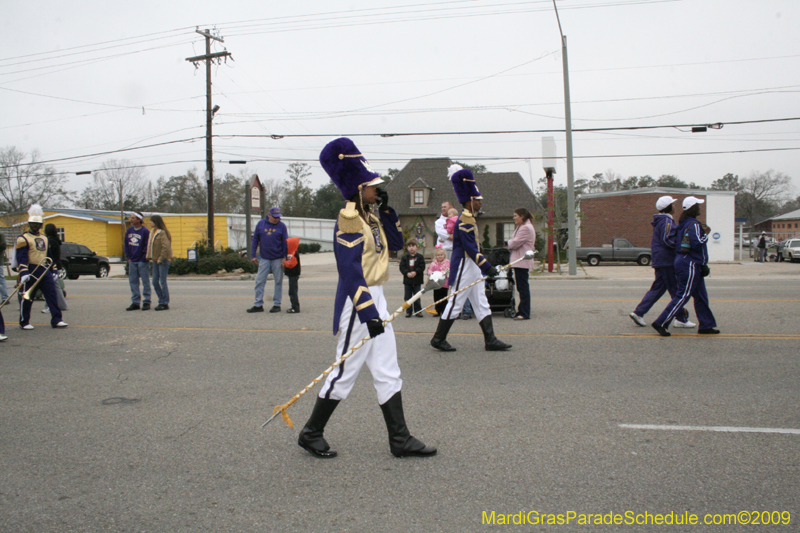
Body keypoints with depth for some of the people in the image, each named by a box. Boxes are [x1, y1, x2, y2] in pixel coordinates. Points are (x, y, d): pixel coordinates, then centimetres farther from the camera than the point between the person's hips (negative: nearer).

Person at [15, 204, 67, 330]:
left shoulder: (44, 239, 18)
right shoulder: (23, 239, -4)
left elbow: (50, 256, 24)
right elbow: (21, 257, -13)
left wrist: (53, 271, 19)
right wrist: (23, 273, -24)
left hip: (45, 271, 6)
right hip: (31, 272, -6)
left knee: (52, 295, -1)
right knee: (27, 298, 3)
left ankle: (56, 320, -1)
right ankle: (24, 322, 14)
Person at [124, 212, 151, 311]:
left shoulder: (145, 231, -10)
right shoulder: (129, 230, 9)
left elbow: (148, 246, -10)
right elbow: (126, 244, 16)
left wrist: (144, 258, -12)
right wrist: (128, 257, 7)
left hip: (142, 262, -6)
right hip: (132, 261, 6)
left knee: (145, 282, 1)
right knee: (133, 281, 8)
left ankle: (147, 302, 7)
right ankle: (135, 302, 16)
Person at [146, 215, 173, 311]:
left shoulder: (162, 233, -16)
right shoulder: (152, 232, 12)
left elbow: (166, 247, -22)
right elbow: (150, 245, 19)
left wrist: (160, 259, -18)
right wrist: (149, 256, 9)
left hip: (163, 260, -9)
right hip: (156, 260, 9)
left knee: (162, 282, -4)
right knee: (155, 282, 9)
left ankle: (165, 304, 3)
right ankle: (161, 301, 19)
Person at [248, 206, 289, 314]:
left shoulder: (282, 226, 0)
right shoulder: (260, 224, 4)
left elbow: (285, 243, 0)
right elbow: (255, 240, 8)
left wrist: (284, 257, -8)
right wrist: (253, 255, 3)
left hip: (278, 259, -2)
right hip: (264, 258, 2)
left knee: (278, 282, 4)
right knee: (259, 281, 0)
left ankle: (277, 304, 13)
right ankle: (258, 305, 7)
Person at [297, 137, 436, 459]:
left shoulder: (370, 217, 12)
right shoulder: (349, 220, -16)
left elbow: (397, 244, 18)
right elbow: (351, 272, -23)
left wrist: (387, 211, 6)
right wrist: (368, 313, -27)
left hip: (376, 299, 10)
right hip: (357, 303, -9)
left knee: (388, 373, 11)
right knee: (344, 374, 1)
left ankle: (400, 439, 18)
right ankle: (311, 434, 18)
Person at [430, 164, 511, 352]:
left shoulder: (469, 218, 10)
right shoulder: (465, 220, -19)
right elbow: (469, 247, -25)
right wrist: (487, 266, -28)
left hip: (473, 267, 11)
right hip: (464, 267, -11)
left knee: (482, 304, 9)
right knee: (455, 303, -2)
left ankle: (490, 340, 11)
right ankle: (438, 339, 8)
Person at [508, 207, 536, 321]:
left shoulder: (526, 228, -13)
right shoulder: (521, 227, 22)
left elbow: (515, 243, -17)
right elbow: (515, 242, 21)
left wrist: (509, 244, 3)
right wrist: (511, 244, -1)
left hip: (522, 261, -11)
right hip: (519, 260, 11)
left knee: (523, 287, -9)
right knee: (521, 287, 12)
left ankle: (524, 313, -7)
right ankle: (522, 311, 17)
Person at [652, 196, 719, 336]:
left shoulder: (683, 223, 13)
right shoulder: (694, 225, -14)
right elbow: (697, 243, -23)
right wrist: (706, 234, -7)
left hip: (682, 261, 10)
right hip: (690, 264, -10)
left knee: (701, 296, 14)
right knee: (683, 296, -8)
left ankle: (706, 326, 19)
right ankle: (661, 323, -9)